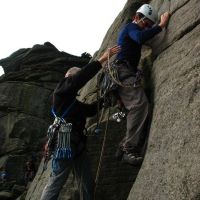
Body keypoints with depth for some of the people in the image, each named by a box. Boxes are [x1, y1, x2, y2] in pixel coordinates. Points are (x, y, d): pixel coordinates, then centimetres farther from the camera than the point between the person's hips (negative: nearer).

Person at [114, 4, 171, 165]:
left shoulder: (132, 30, 31)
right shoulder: (131, 26, 0)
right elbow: (141, 38, -21)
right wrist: (162, 25, -17)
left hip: (126, 73, 10)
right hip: (123, 71, -10)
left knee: (137, 107, -2)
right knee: (140, 104, -27)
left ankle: (124, 147, -6)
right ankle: (130, 150, -35)